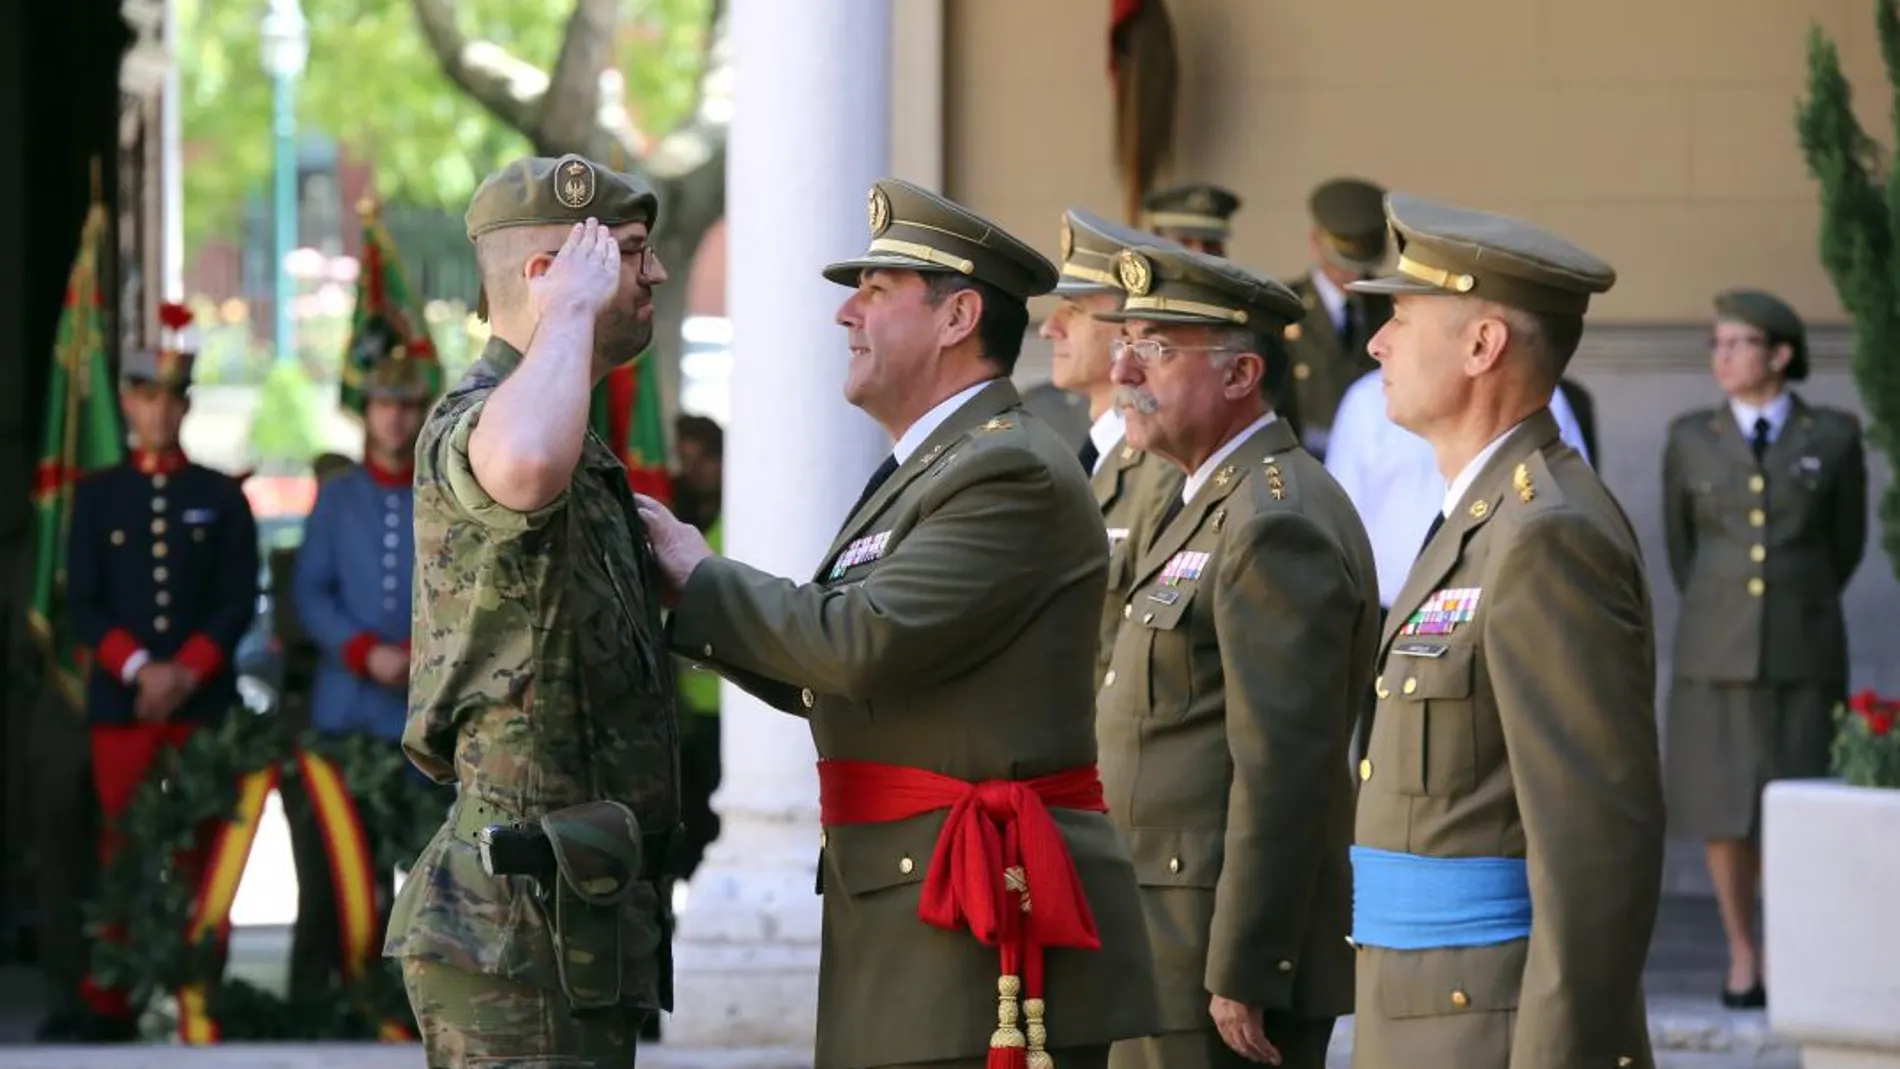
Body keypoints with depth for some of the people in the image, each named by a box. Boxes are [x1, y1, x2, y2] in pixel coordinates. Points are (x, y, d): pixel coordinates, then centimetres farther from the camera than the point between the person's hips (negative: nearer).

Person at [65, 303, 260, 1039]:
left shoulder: (221, 497, 7)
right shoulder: (97, 495, 8)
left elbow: (239, 601, 1)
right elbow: (83, 604, 2)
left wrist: (186, 671, -11)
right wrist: (138, 669, -12)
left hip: (203, 700, 0)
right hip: (120, 701, 0)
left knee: (201, 857, -1)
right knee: (121, 855, -1)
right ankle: (110, 1005, 2)